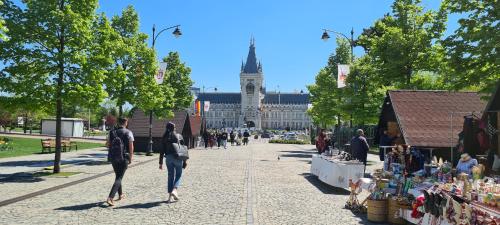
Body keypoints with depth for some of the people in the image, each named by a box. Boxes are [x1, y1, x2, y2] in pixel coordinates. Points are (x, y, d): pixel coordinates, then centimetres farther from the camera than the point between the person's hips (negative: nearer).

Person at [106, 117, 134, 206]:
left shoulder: (112, 132, 4)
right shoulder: (128, 133, -8)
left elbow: (108, 145, 5)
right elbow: (131, 146, -11)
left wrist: (110, 155, 18)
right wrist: (130, 158, -2)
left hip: (113, 158, 5)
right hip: (124, 158, -5)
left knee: (118, 176, 21)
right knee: (119, 178, -2)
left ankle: (120, 194, 34)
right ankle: (110, 198, -15)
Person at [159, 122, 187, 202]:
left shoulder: (164, 138, 4)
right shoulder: (179, 136, 1)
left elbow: (162, 151, 1)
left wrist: (161, 163, 4)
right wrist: (185, 160, 6)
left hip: (168, 158, 2)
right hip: (178, 158, -2)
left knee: (170, 176, 10)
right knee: (178, 175, 13)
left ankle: (170, 196, 10)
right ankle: (174, 190, -10)